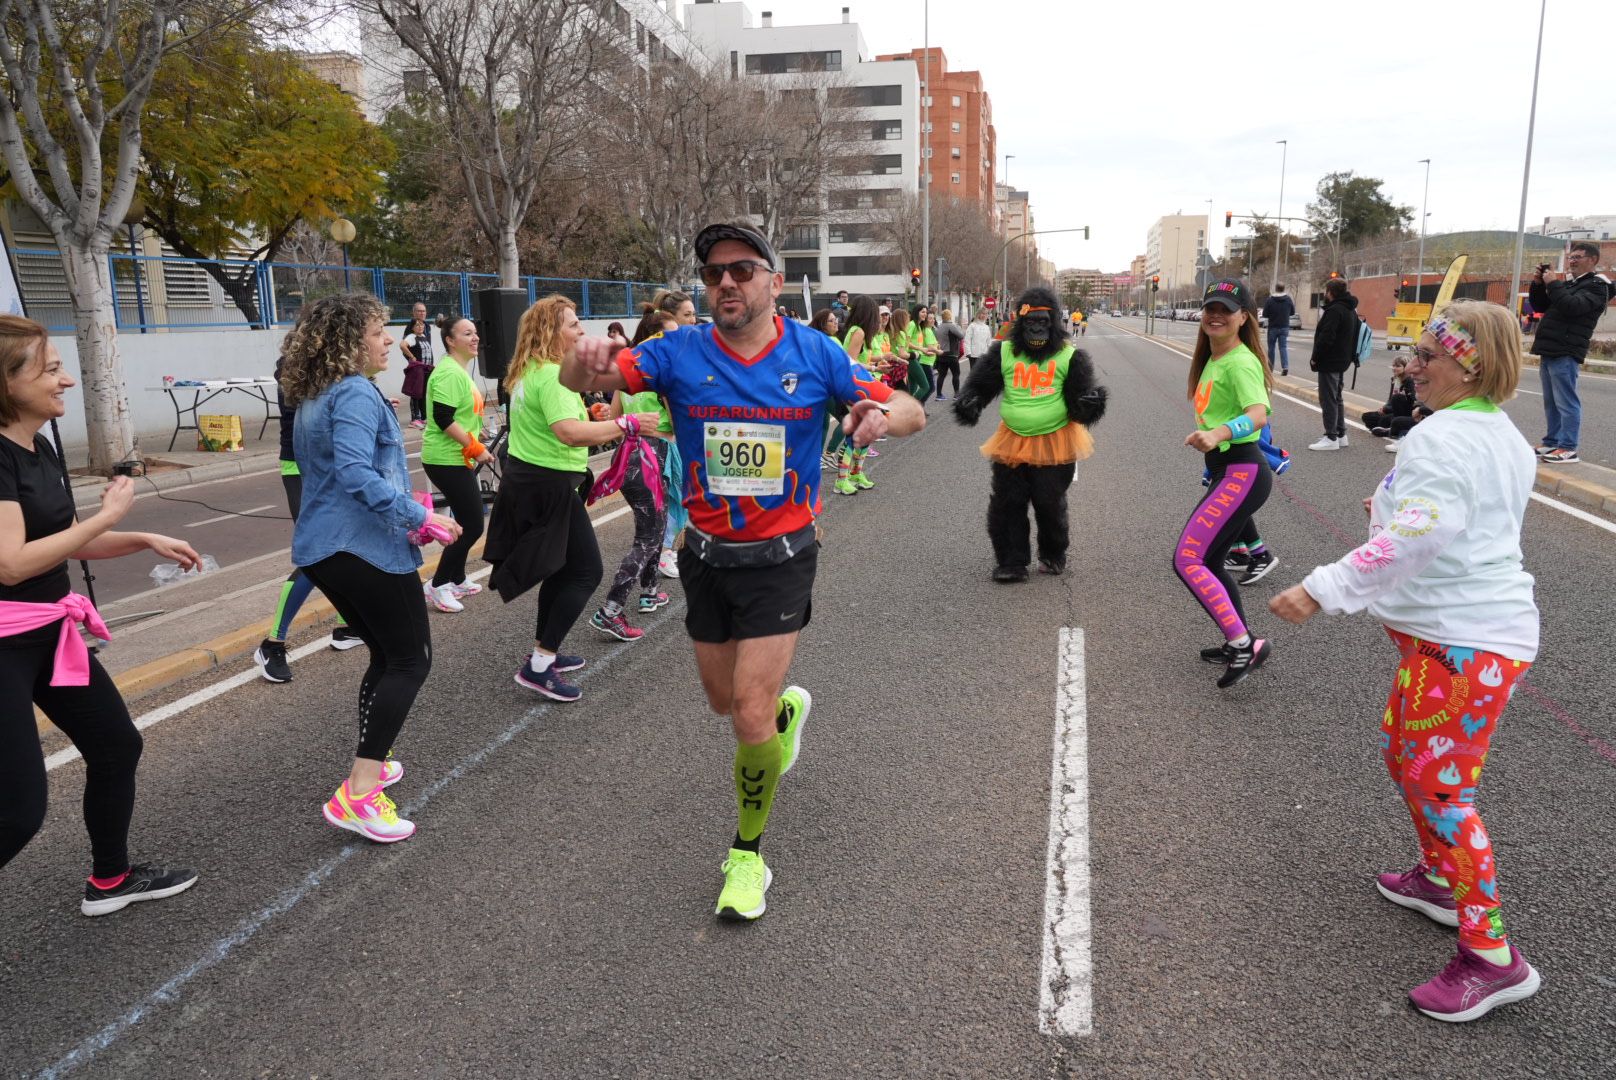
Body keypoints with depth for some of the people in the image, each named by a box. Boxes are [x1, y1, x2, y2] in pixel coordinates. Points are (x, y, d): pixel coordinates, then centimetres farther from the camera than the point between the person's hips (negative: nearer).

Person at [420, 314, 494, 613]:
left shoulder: (460, 370, 14)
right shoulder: (449, 372, -18)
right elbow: (443, 418, -25)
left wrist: (474, 446, 23)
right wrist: (476, 448, -21)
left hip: (457, 458, 10)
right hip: (447, 461, -10)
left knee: (466, 522, 17)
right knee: (472, 525, -8)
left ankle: (457, 580, 29)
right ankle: (437, 585, 2)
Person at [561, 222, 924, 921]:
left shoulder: (814, 354, -7)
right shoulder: (681, 354, -6)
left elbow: (912, 412, -4)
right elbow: (577, 382, -15)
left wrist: (883, 414, -29)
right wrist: (588, 361, -40)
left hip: (780, 557, -3)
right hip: (707, 556, 3)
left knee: (750, 714, -8)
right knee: (725, 701, 18)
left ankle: (748, 855, 14)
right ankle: (788, 706, 55)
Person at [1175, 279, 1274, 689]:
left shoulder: (1239, 363, -16)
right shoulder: (1213, 359, 13)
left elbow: (1259, 414, -32)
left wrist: (1217, 434, -48)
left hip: (1240, 474, -10)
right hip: (1229, 471, 10)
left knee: (1187, 560, -15)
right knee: (1209, 562, 17)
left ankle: (1243, 644, -11)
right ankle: (1239, 645, 29)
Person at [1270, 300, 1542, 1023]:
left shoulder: (1440, 438, -21)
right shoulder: (1506, 436, 12)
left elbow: (1414, 539, -36)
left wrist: (1324, 590, -39)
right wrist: (1396, 506, 35)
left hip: (1461, 641, -10)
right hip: (1475, 627, 10)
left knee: (1437, 786, -5)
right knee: (1403, 756, 22)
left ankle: (1493, 957, 4)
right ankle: (1441, 881, 40)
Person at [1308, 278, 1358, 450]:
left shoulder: (1335, 310, -19)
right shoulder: (1351, 310, 14)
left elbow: (1326, 338, -24)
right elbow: (1352, 336, 20)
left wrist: (1315, 357, -15)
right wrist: (1349, 356, 20)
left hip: (1329, 362, -10)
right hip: (1342, 360, 10)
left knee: (1328, 399, -6)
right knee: (1336, 397, 18)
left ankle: (1331, 438, -4)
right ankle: (1341, 435, 23)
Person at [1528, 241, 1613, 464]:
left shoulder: (1596, 285, -4)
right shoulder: (1568, 283, 21)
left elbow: (1573, 306, -21)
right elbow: (1540, 306, 21)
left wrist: (1552, 284, -15)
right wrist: (1538, 284, 6)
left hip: (1565, 353, -9)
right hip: (1550, 351, 9)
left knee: (1566, 401, -10)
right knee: (1551, 401, 13)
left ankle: (1568, 449, -10)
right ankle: (1552, 442, 20)